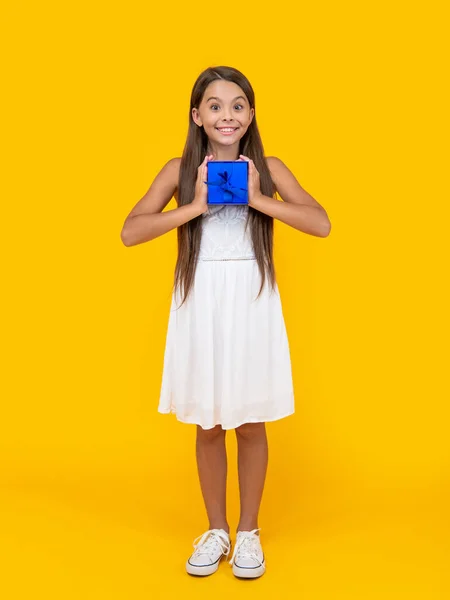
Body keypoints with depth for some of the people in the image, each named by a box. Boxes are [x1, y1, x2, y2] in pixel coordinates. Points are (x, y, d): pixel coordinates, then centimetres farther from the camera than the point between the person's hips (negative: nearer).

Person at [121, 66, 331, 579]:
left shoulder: (268, 168, 1)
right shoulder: (180, 169, 0)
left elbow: (321, 224, -10)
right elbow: (130, 233, -9)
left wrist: (257, 198, -17)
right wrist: (194, 206, -17)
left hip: (251, 304, 0)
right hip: (200, 305, 1)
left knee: (250, 423, 10)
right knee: (208, 425, 11)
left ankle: (248, 531, 29)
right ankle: (215, 530, 31)